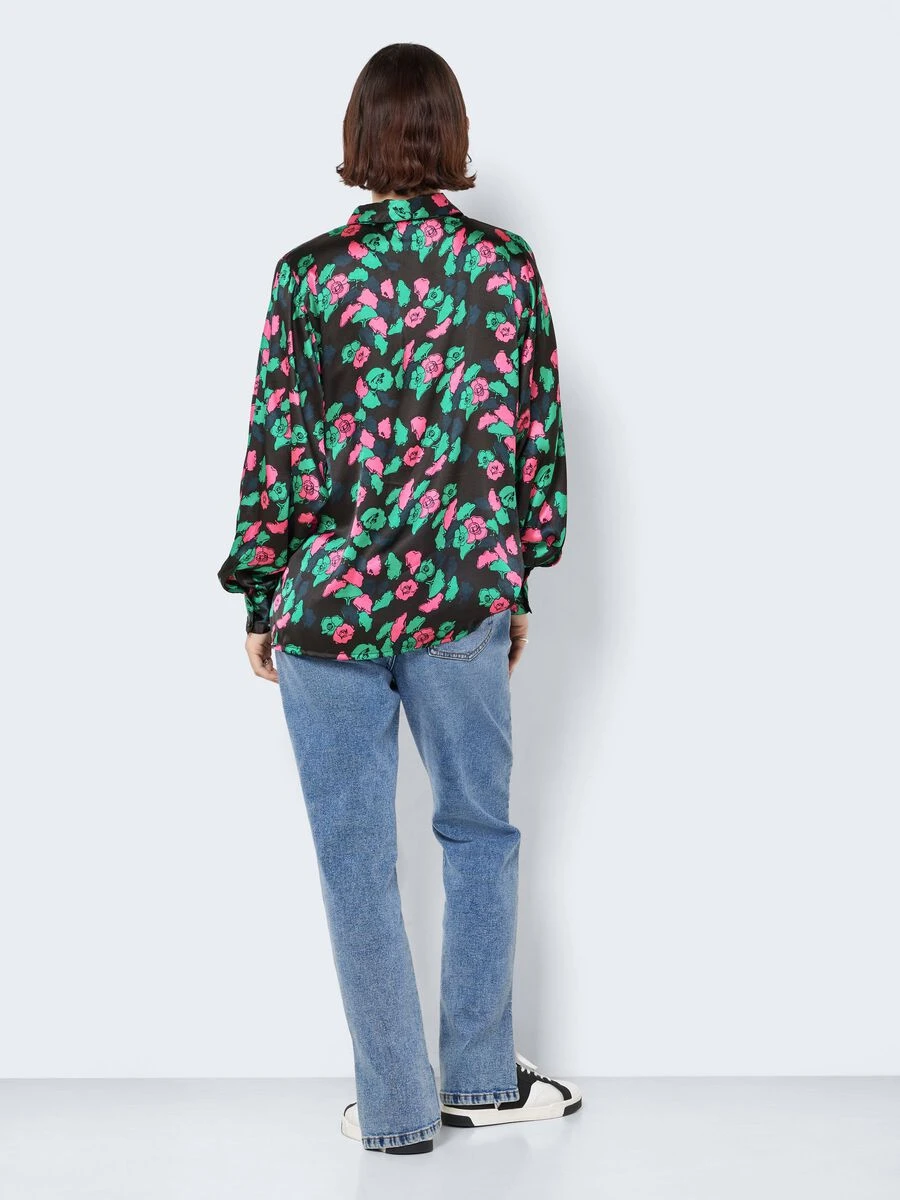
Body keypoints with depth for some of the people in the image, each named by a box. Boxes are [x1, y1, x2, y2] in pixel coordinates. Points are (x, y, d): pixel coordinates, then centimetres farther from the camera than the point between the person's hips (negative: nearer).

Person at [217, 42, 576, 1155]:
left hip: (328, 602, -1)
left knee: (358, 855, 7)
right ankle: (479, 1077, 27)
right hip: (465, 599, 2)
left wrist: (259, 600, 6)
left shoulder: (310, 273, -7)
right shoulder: (508, 265, -2)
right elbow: (537, 436, 2)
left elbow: (277, 448, -5)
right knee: (480, 832, 17)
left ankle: (396, 1109, 16)